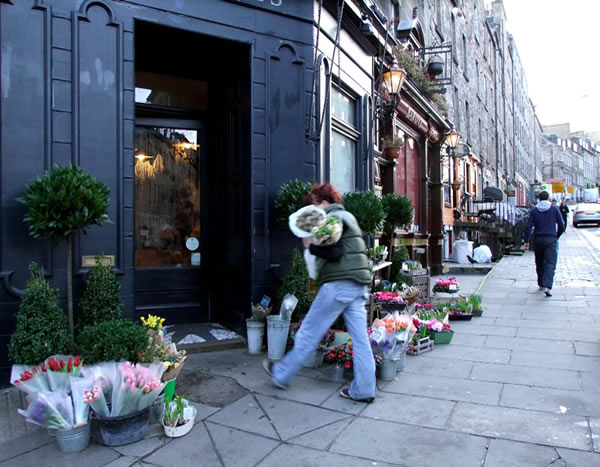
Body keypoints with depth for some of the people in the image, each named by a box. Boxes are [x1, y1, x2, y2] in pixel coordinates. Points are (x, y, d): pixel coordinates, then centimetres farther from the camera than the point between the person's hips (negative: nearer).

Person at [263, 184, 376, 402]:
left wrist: (310, 245, -7)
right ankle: (364, 390, 12)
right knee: (360, 338, 7)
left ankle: (282, 375, 18)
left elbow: (334, 252, -19)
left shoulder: (333, 218, -8)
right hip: (358, 285, 9)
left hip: (339, 284, -9)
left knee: (309, 333, 3)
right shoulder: (347, 216, 22)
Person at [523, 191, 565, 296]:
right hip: (551, 240, -2)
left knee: (539, 263, 15)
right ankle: (547, 286, -20)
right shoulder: (554, 209, 1)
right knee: (550, 263, -6)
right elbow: (561, 226, 1)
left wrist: (526, 241, 0)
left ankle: (541, 284, 25)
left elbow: (528, 227, -4)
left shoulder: (534, 210, 3)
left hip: (538, 239, 2)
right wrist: (557, 236, 17)